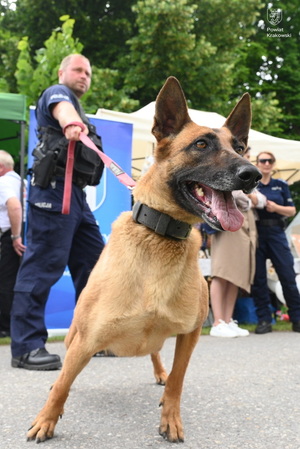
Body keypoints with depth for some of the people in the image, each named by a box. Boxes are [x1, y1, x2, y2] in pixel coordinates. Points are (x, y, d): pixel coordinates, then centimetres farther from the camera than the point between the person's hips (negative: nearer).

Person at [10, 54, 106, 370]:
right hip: (54, 189, -10)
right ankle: (25, 347, -11)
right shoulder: (57, 92, 1)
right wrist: (71, 123, -46)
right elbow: (61, 109, -25)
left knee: (93, 261, 9)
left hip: (76, 193, 10)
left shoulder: (77, 107, 30)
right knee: (44, 264, -14)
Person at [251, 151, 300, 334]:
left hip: (276, 233, 1)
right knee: (258, 279, 0)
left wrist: (276, 207, -9)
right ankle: (264, 320, 8)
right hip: (256, 234, -1)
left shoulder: (281, 185, 12)